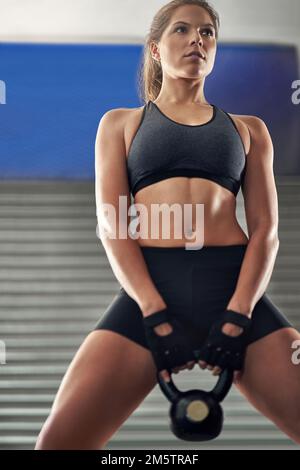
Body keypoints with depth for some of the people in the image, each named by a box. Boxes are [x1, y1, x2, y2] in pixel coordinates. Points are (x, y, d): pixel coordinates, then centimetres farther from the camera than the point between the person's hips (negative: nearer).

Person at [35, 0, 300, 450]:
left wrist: (236, 316, -9)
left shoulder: (249, 128, 19)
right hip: (149, 287, -1)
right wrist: (155, 315, -11)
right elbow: (111, 225, 5)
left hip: (235, 286, 1)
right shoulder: (120, 122, 17)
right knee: (60, 439, -17)